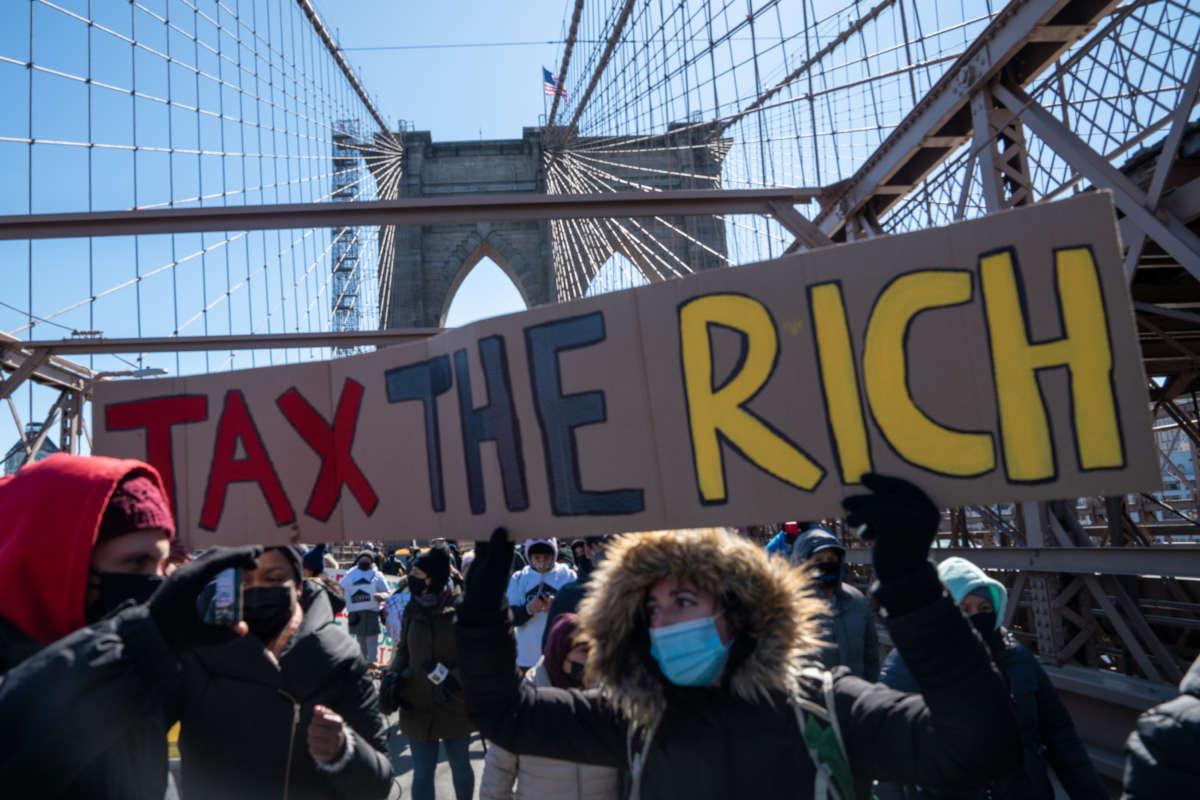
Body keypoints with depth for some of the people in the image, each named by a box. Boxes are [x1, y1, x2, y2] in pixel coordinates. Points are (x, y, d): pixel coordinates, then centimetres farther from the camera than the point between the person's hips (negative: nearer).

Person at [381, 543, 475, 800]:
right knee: (422, 772, 8)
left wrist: (454, 680, -26)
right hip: (417, 706, 3)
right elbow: (403, 649, 11)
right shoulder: (413, 609, 0)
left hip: (455, 706, -3)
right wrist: (392, 676, -5)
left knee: (460, 766, 17)